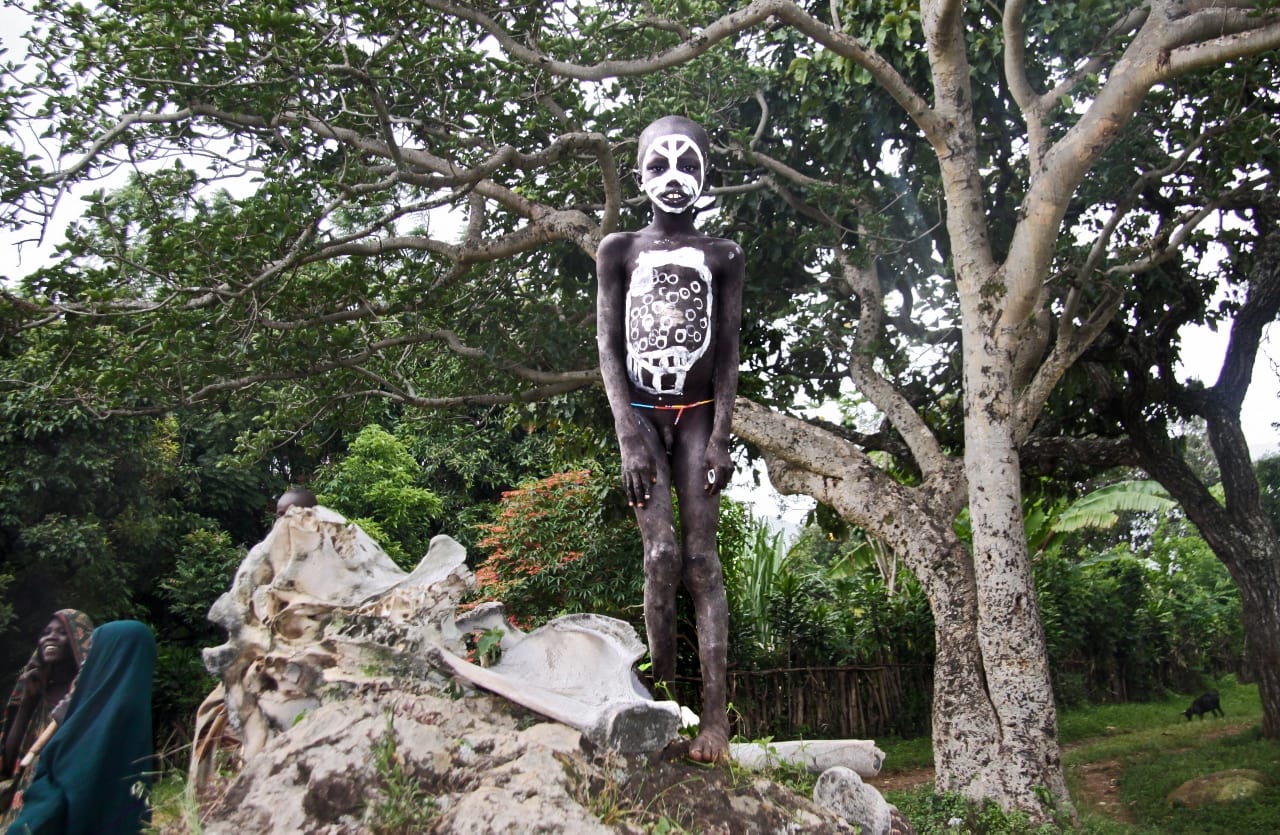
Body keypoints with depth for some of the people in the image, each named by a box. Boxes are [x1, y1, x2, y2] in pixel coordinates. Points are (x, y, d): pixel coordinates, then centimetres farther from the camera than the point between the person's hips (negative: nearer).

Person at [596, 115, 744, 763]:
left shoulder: (722, 256, 11)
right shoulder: (619, 250, 10)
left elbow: (728, 352, 5)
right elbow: (608, 348, 2)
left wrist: (720, 436, -8)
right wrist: (628, 436, -10)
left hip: (698, 414, 0)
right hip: (641, 412, 0)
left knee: (701, 557, -7)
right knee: (661, 551, -12)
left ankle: (714, 716, -8)